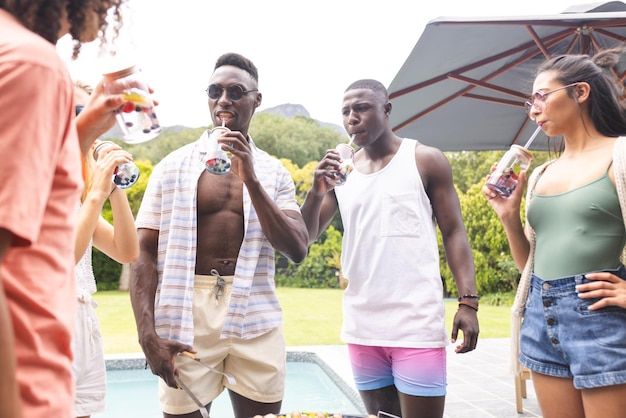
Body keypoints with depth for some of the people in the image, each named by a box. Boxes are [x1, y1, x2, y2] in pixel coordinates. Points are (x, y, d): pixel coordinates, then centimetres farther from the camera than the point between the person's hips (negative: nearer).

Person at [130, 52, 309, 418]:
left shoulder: (273, 173, 7)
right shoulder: (174, 167, 3)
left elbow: (297, 250, -4)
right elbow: (144, 255, 0)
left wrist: (251, 179, -11)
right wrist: (148, 333, -12)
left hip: (257, 322, 2)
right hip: (189, 319, -1)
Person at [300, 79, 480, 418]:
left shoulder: (426, 161, 0)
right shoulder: (340, 169, 9)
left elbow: (453, 232, -1)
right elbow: (307, 236, 7)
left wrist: (468, 300, -11)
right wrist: (316, 192, -11)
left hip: (417, 326, -4)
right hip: (361, 327, 4)